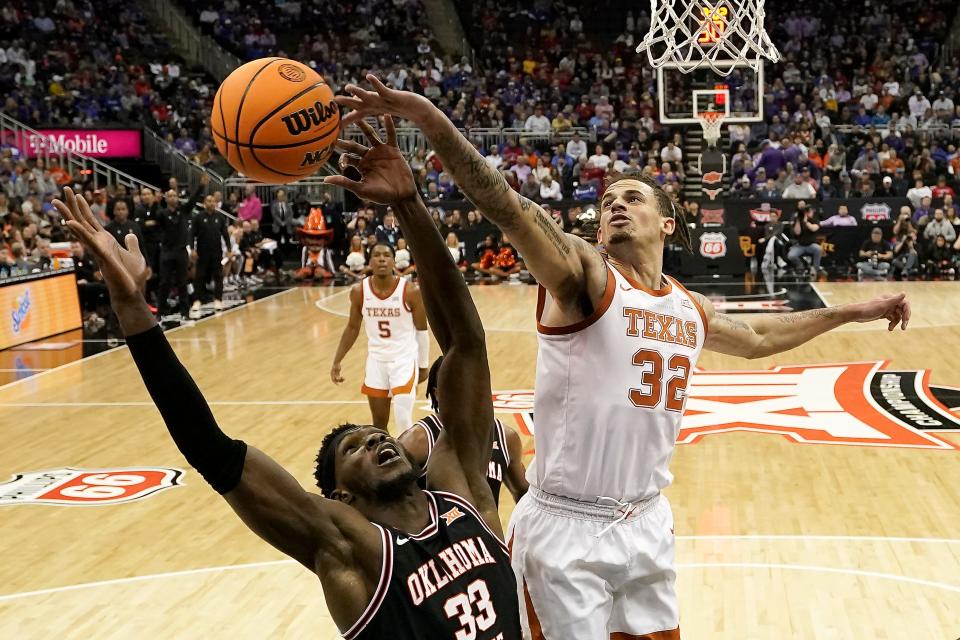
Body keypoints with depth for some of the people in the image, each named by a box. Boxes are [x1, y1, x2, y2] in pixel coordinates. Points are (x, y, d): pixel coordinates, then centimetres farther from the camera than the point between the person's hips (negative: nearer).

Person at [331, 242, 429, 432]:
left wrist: (423, 365, 2)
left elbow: (421, 330, -3)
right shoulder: (359, 291, -7)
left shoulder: (410, 291, -15)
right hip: (376, 360, 3)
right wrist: (337, 361, 6)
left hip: (404, 360, -3)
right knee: (379, 423, 13)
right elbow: (353, 327, 8)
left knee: (404, 421, -12)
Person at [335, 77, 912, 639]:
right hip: (566, 530, -6)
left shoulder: (691, 310, 9)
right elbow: (508, 208, -28)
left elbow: (756, 338, 30)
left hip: (647, 525, 6)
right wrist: (429, 119, -42)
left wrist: (851, 313, 35)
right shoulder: (583, 276, -11)